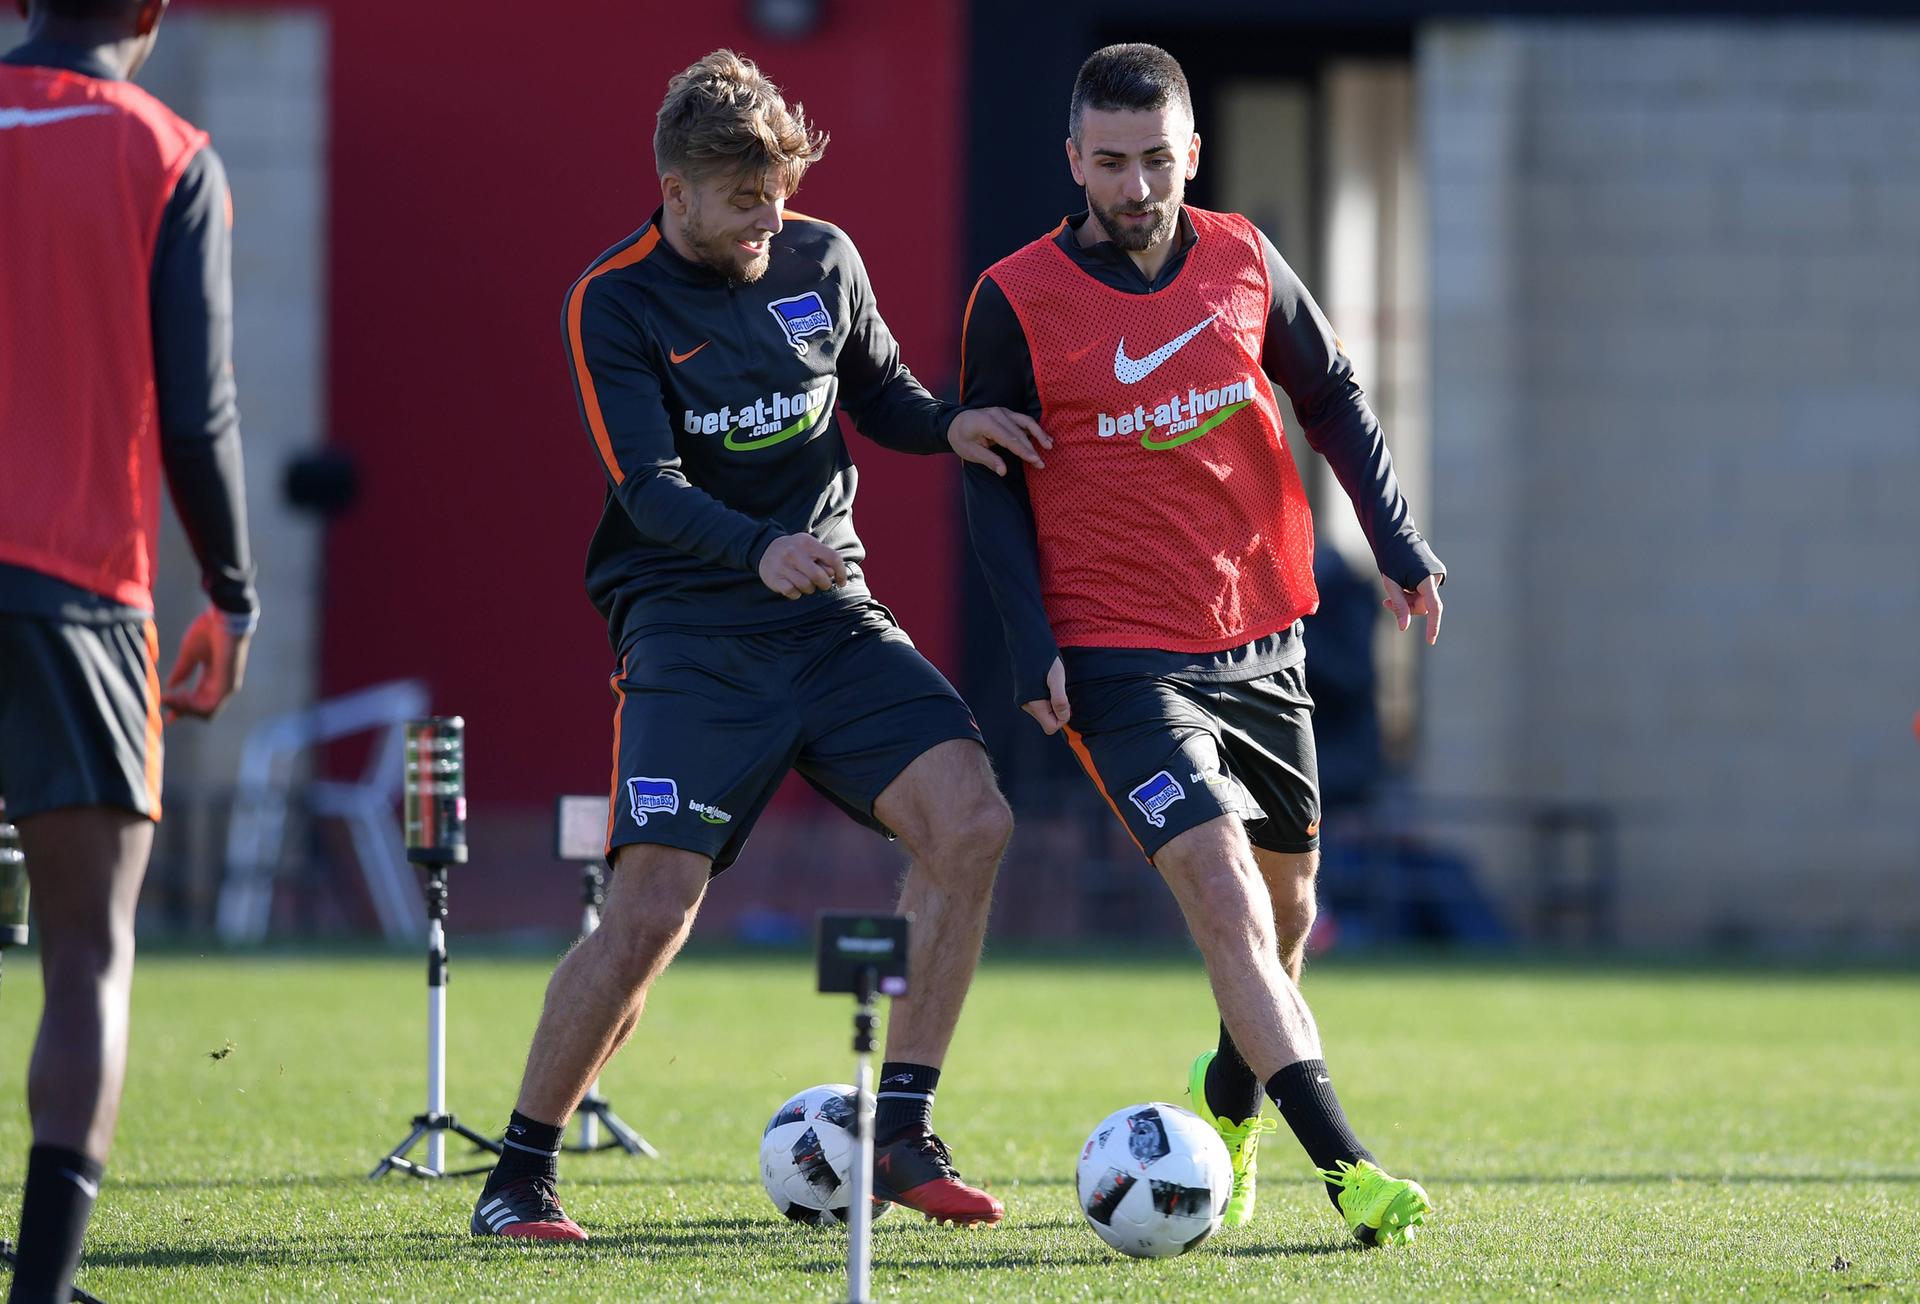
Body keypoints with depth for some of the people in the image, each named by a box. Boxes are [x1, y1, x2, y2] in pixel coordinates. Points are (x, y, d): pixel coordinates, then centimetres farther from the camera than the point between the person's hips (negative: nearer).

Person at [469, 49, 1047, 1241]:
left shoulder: (821, 260, 7)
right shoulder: (616, 302, -7)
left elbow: (879, 393, 23)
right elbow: (648, 492, -16)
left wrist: (950, 426, 0)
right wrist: (760, 548, -34)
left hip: (830, 613, 5)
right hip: (690, 631, -5)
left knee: (971, 818, -15)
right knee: (654, 906, -16)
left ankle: (900, 1130, -4)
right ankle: (521, 1174, 0)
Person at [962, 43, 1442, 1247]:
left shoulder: (1243, 262, 2)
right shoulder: (1018, 301, -8)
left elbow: (1332, 397, 15)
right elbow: (992, 483, -2)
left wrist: (1400, 542, 7)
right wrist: (1033, 649, -10)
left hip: (1263, 643, 5)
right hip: (1120, 660, -5)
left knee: (1285, 909, 15)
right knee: (1226, 900, -19)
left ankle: (1229, 1098, 43)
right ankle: (1343, 1165, -25)